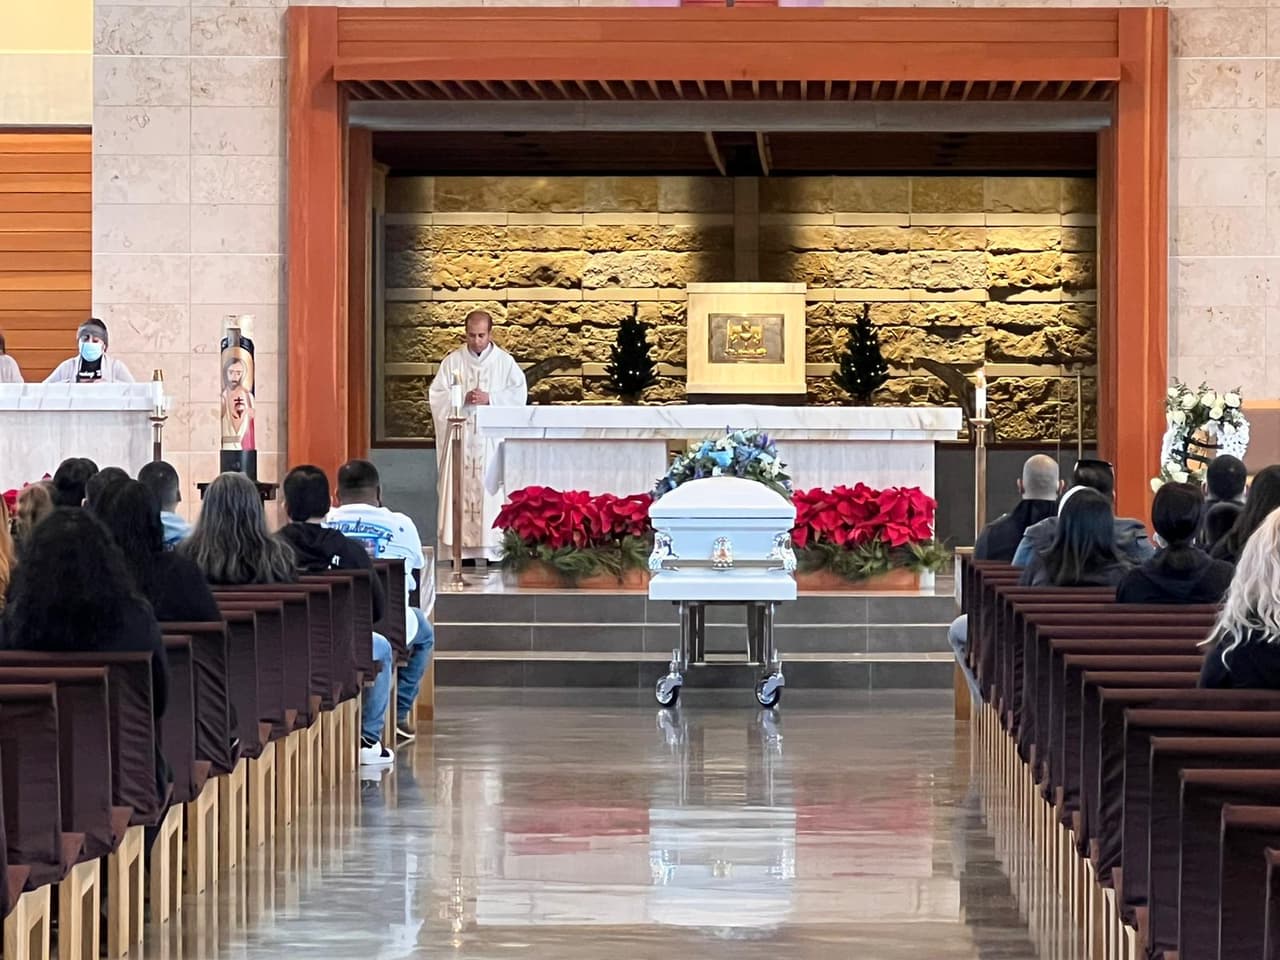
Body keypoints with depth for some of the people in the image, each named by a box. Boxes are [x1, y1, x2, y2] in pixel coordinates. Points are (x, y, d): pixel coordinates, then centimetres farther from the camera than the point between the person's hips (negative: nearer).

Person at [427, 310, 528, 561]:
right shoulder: (453, 361, 6)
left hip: (492, 439, -1)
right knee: (460, 489, -4)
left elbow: (519, 395, -1)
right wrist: (463, 399, -15)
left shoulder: (505, 362, 5)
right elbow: (437, 396, 2)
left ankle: (494, 551, -3)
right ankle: (462, 551, -3)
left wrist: (489, 399, -13)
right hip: (460, 437, 1)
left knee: (491, 490, -5)